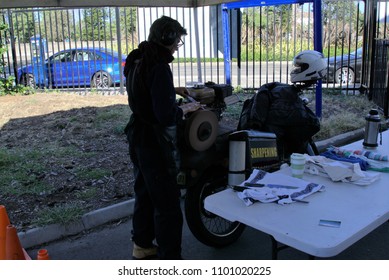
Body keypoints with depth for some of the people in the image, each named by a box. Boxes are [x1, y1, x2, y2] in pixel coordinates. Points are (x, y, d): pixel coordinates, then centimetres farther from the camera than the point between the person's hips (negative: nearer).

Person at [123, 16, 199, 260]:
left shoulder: (136, 60, 7)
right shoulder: (159, 66, -22)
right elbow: (165, 114, -27)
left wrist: (172, 90, 14)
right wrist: (184, 110, -9)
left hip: (138, 136, 10)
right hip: (155, 141, -10)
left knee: (145, 192, 23)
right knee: (167, 201, 1)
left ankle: (142, 245, 39)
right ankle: (169, 257, 13)